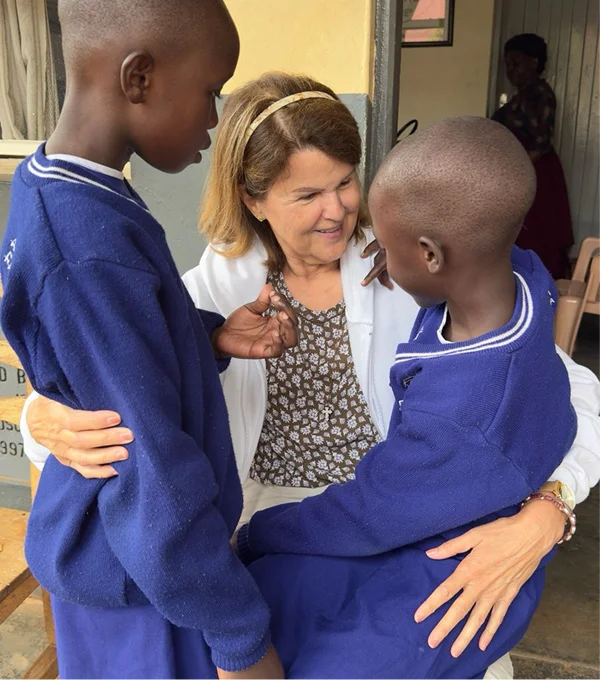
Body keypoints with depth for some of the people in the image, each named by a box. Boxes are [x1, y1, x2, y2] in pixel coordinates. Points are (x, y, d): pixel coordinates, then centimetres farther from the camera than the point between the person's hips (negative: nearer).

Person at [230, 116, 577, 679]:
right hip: (415, 524, 7)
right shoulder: (523, 273, -17)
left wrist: (254, 536, -2)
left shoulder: (459, 426, -39)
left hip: (442, 593, -7)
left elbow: (360, 518, -21)